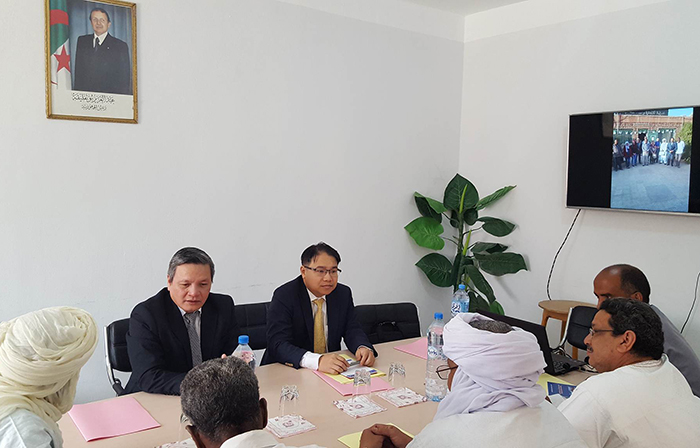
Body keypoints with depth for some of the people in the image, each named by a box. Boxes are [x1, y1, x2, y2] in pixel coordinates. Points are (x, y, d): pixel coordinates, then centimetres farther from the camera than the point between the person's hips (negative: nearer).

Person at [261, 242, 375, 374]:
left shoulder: (343, 294, 3)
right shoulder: (284, 296, -13)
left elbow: (352, 330, 5)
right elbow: (277, 345, -23)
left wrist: (364, 348, -19)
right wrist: (318, 361, -38)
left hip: (332, 371, 3)